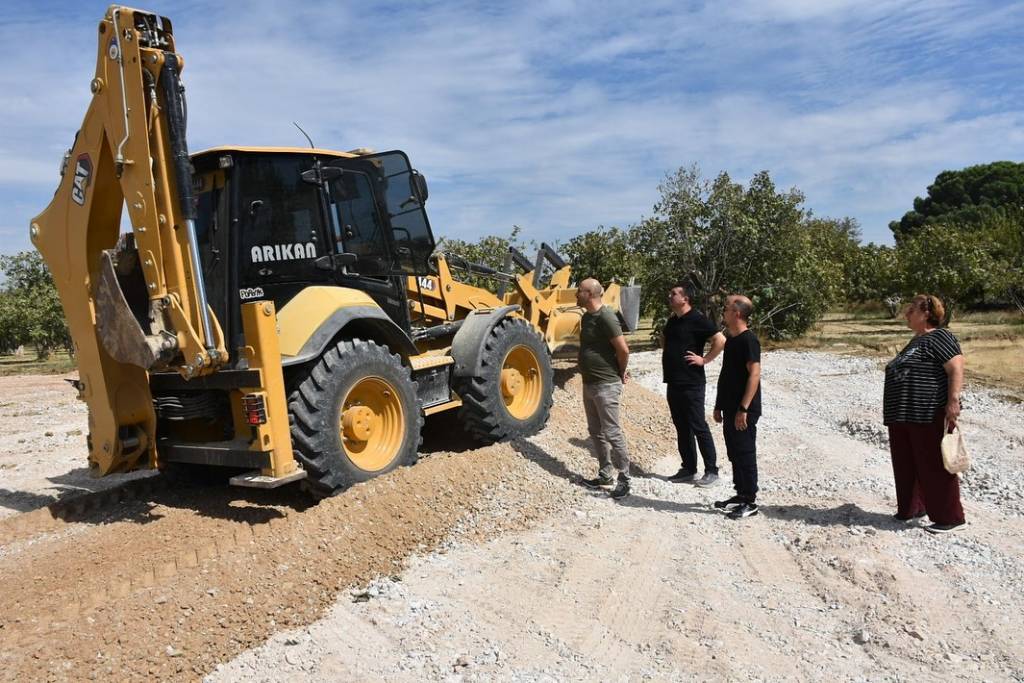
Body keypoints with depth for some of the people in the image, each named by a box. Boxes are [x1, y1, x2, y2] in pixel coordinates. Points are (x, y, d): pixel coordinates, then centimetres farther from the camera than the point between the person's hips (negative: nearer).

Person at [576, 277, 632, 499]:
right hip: (589, 383, 10)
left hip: (606, 385, -10)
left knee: (611, 432, -4)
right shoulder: (587, 316, 12)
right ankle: (606, 475, 24)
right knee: (596, 431, 14)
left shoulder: (606, 317, -18)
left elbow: (623, 350, -20)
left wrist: (620, 373, -5)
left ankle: (624, 478, 7)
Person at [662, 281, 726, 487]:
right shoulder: (672, 321, 13)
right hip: (673, 383, 9)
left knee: (698, 427, -2)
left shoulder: (697, 319, -12)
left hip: (691, 384, -9)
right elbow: (665, 339, 33)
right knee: (682, 428, 13)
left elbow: (721, 340, -19)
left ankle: (711, 471, 7)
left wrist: (704, 359, -15)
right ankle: (688, 469, 23)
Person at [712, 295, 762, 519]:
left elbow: (754, 374, -21)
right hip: (730, 408, 9)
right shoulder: (731, 340, 13)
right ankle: (740, 495, 26)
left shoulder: (748, 340, -15)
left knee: (745, 454, -1)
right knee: (734, 454, 15)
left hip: (743, 411, -9)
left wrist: (743, 408, -23)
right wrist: (719, 405, 19)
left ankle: (750, 501, 8)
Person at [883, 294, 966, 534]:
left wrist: (953, 401, -26)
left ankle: (949, 517, 8)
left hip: (930, 415, -10)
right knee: (906, 466, 13)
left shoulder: (939, 337, -8)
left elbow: (956, 368, -18)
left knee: (935, 467, -2)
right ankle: (910, 509, 24)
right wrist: (895, 410, 24)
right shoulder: (917, 341, 21)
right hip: (903, 417, 10)